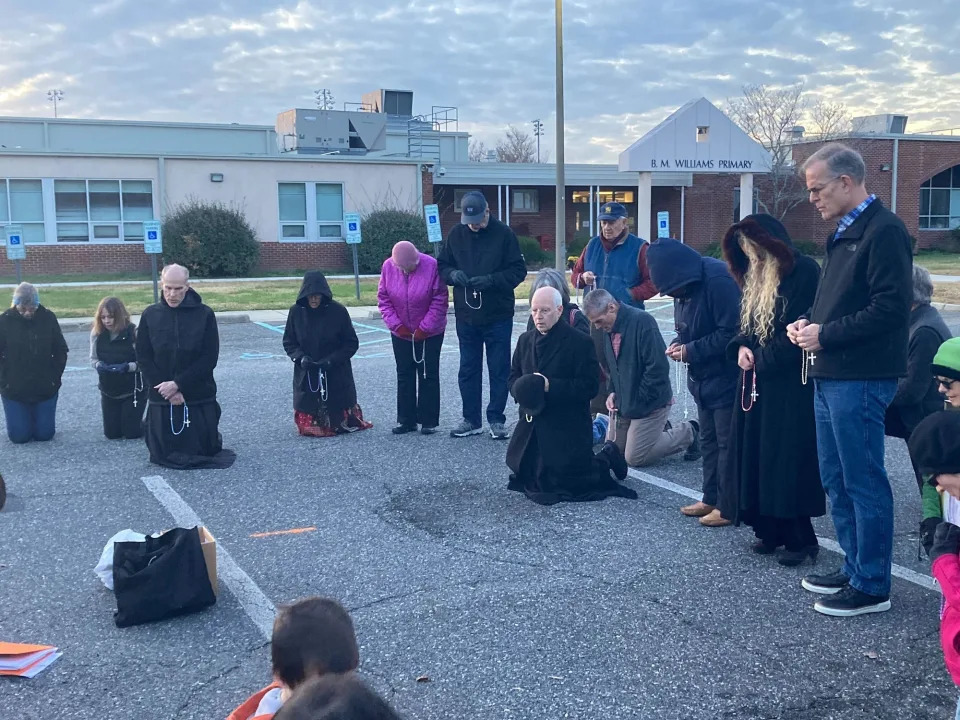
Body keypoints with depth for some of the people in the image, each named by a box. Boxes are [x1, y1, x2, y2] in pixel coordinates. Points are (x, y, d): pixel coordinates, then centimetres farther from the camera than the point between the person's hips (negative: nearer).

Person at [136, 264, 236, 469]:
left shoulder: (204, 314, -6)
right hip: (161, 399, 1)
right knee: (163, 455, 7)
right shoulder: (150, 315, 0)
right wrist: (166, 389, -12)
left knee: (204, 451, 6)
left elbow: (210, 358, -9)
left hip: (199, 398, -1)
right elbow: (143, 358, -1)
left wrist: (178, 384, -15)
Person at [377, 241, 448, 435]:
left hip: (430, 333, -3)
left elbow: (439, 301, -15)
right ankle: (406, 420, 17)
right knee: (404, 375, 9)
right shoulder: (388, 266, -9)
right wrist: (396, 324, -10)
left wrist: (424, 328, -15)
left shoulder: (432, 266, -19)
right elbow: (383, 298, -2)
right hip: (401, 333, 3)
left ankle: (429, 421, 10)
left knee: (428, 375, 3)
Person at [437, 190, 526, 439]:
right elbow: (442, 265, 9)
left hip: (498, 316, -3)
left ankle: (496, 420, 15)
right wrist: (453, 274, -13)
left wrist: (490, 279, -22)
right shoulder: (456, 234, 2)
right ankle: (471, 420, 22)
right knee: (468, 370, 11)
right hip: (466, 316, 3)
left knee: (499, 370, 5)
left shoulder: (504, 234, -8)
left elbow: (518, 271, -8)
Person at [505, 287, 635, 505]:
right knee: (524, 476, 12)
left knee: (564, 483, -8)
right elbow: (514, 376, 14)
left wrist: (550, 386, -24)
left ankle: (606, 458, 22)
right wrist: (522, 391, -10)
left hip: (567, 428, -7)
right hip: (531, 425, 7)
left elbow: (589, 386, -17)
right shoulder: (525, 340, 9)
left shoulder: (580, 342, -11)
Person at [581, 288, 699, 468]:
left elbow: (658, 367, -25)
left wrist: (639, 401, -20)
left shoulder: (642, 321, -21)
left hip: (649, 404, -9)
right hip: (624, 405, 9)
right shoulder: (609, 329, 6)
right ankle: (661, 429, 27)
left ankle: (687, 433, 12)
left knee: (635, 458, -6)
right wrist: (612, 392, 1)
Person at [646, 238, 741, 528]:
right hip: (703, 378, 9)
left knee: (727, 441, -1)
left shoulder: (719, 280, -23)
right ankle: (711, 498, 26)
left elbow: (731, 332, -25)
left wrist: (691, 351, -19)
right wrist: (679, 342, -5)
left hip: (726, 376, -9)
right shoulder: (685, 286, 6)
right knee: (708, 439, 16)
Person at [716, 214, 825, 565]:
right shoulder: (755, 278, 15)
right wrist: (741, 347, -3)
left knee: (788, 458, -6)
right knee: (757, 455, 8)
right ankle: (770, 529, 17)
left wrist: (763, 358, -11)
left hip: (791, 383, -8)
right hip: (757, 382, 8)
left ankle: (799, 537, 2)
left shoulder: (803, 271, -11)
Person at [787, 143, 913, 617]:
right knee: (836, 480, 16)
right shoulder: (845, 232, 17)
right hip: (829, 376, 10)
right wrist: (809, 323, 6)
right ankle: (854, 569, 28)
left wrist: (826, 334, -17)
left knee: (864, 483, -1)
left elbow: (891, 307, -21)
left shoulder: (883, 232, -13)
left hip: (860, 379, -10)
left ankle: (872, 586, 9)